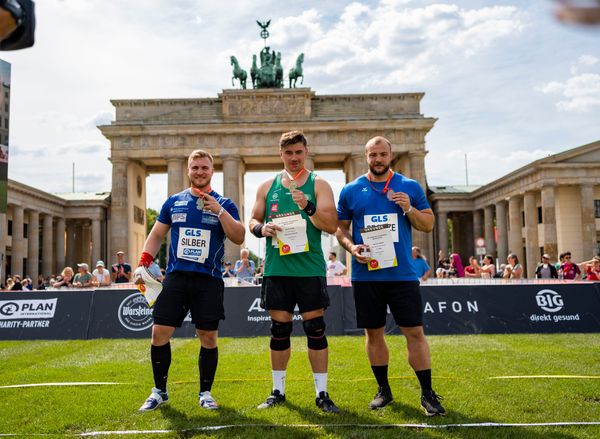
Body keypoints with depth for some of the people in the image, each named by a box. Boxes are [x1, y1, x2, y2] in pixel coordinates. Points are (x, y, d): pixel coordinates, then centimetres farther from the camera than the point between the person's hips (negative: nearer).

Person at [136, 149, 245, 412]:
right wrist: (143, 264, 3)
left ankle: (205, 393, 19)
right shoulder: (173, 202, 12)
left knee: (208, 337, 2)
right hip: (175, 277, 2)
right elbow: (156, 235, 16)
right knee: (159, 334, -2)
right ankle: (159, 392, 16)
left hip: (209, 280, -2)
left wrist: (219, 211, -17)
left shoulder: (223, 204, 5)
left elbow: (239, 238, -6)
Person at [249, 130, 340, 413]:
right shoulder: (267, 186, 12)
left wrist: (308, 207, -22)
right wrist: (261, 228, -9)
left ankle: (321, 393, 10)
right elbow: (253, 221, 14)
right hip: (276, 269, 2)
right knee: (279, 330, 8)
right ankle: (278, 391, 21)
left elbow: (332, 225, -7)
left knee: (315, 330, -1)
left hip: (310, 269, -2)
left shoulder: (318, 184, 3)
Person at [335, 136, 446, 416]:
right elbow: (340, 227, 9)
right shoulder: (351, 191, 5)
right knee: (373, 333, 9)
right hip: (366, 275, 1)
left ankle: (427, 393, 13)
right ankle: (383, 390, 25)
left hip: (403, 274, -1)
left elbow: (428, 225, 6)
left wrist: (409, 208, -12)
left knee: (415, 332, -1)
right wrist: (352, 247, -10)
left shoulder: (410, 187, 5)